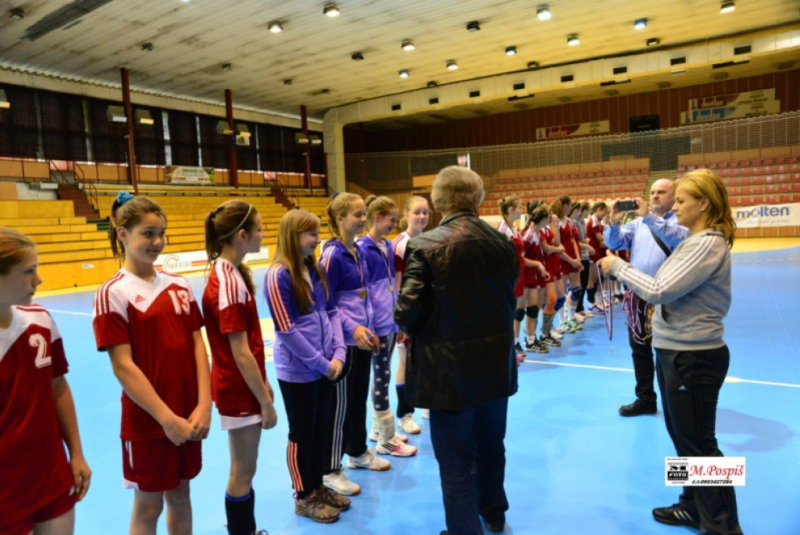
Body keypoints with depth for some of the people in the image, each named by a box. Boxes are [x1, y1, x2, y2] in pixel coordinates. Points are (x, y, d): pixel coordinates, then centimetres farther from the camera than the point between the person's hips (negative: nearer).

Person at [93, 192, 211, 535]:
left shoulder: (179, 285, 4)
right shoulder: (114, 293, -11)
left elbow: (197, 344, 2)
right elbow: (122, 366, -14)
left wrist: (204, 405, -8)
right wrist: (166, 418, -16)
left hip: (189, 417, 5)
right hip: (148, 420, -4)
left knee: (180, 495, 19)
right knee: (149, 505, 12)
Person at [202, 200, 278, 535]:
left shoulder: (232, 274, 5)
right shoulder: (228, 283, -23)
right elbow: (241, 353, -22)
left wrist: (264, 383, 16)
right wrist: (265, 401, -16)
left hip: (245, 386, 9)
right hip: (240, 391, -9)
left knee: (243, 469, 22)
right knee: (243, 472, 8)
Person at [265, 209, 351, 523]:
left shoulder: (315, 269, 4)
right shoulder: (278, 275, -17)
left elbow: (331, 312, 6)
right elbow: (286, 330, -19)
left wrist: (337, 354, -6)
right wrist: (321, 363, -15)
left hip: (325, 366, 7)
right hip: (297, 371, -7)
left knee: (323, 428, 17)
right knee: (302, 433, 9)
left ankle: (318, 486, 36)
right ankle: (304, 497, 28)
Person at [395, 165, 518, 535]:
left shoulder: (424, 245, -17)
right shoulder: (503, 243, -1)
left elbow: (408, 312, -20)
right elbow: (510, 301, 5)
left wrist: (415, 329, 2)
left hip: (449, 368, -6)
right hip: (497, 364, 6)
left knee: (456, 462, 11)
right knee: (491, 447, 26)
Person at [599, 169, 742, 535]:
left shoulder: (707, 244, -20)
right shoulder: (697, 240, 12)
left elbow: (659, 290, -26)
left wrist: (617, 266, -15)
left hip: (693, 357, -10)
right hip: (677, 351, 10)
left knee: (699, 444, 3)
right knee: (682, 436, 20)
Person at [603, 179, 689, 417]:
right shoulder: (638, 223, 13)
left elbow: (680, 238, -26)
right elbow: (614, 242, 4)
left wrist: (649, 217, -34)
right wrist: (613, 223, -16)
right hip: (637, 295, 6)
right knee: (640, 349, 14)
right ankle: (645, 399, 28)